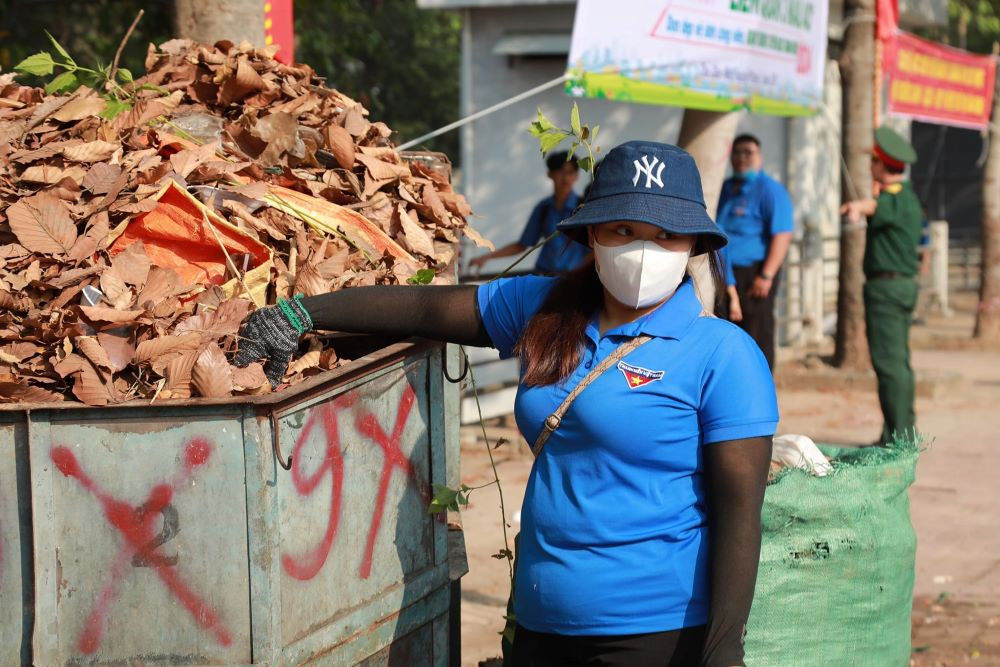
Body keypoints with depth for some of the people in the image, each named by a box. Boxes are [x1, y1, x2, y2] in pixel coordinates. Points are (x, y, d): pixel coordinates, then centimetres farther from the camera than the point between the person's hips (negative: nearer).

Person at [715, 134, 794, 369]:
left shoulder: (769, 189, -7)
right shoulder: (727, 187, 17)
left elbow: (783, 235, -15)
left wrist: (766, 276, -22)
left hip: (753, 274, -7)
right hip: (726, 274, 7)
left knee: (757, 337, -4)